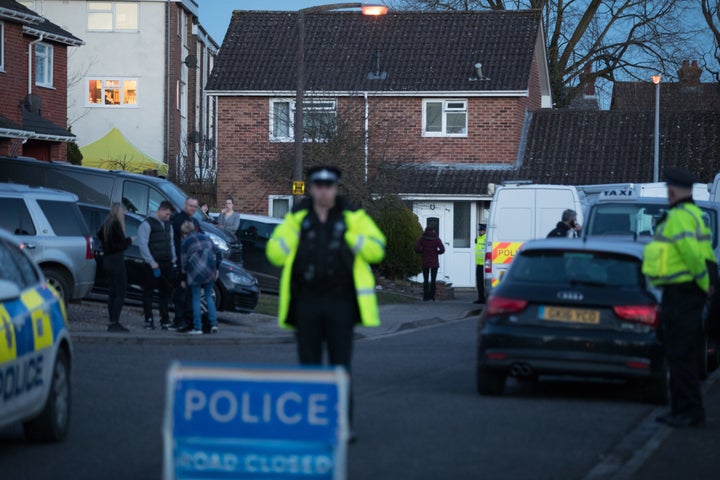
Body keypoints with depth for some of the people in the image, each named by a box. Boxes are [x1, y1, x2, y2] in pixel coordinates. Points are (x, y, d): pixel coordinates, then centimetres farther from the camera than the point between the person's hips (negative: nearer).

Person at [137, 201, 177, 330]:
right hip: (153, 265, -7)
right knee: (148, 292, -2)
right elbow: (142, 244, -12)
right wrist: (152, 263, -14)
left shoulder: (168, 225, 17)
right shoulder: (147, 224, -7)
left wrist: (173, 259, 9)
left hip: (167, 264, 7)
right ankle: (149, 320, 1)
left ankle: (165, 320, 13)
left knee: (165, 292, 8)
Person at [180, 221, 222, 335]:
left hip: (195, 271, -4)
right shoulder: (206, 238, 18)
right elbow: (218, 252, 17)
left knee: (196, 299, 3)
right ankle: (214, 324, 4)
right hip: (210, 271, 4)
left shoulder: (186, 242, 3)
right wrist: (216, 269, 22)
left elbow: (184, 261, 0)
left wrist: (183, 279, 6)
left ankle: (197, 328, 1)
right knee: (209, 297, 15)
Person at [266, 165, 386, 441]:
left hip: (340, 301, -2)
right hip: (306, 301, 2)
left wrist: (351, 237, -12)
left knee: (341, 364, -3)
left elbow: (377, 249, 1)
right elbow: (274, 254, 8)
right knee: (309, 363, 5)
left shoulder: (352, 217, 4)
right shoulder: (297, 217, 8)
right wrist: (292, 233, -8)